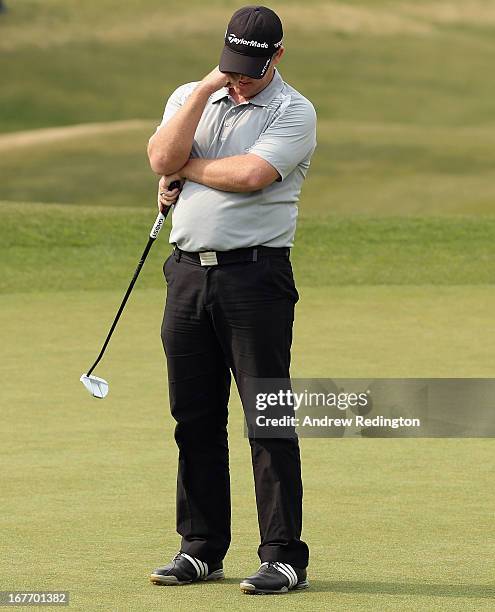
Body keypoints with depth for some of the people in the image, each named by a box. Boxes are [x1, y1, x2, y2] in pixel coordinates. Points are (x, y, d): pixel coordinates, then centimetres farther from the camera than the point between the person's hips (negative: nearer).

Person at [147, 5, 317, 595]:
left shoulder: (294, 111, -2)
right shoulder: (188, 97, 14)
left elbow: (250, 174, -18)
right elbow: (162, 158, -5)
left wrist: (185, 169, -2)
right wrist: (206, 89, -9)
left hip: (255, 275, -5)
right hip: (188, 273, 5)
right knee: (194, 416, 8)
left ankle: (284, 557, -4)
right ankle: (201, 548, 16)